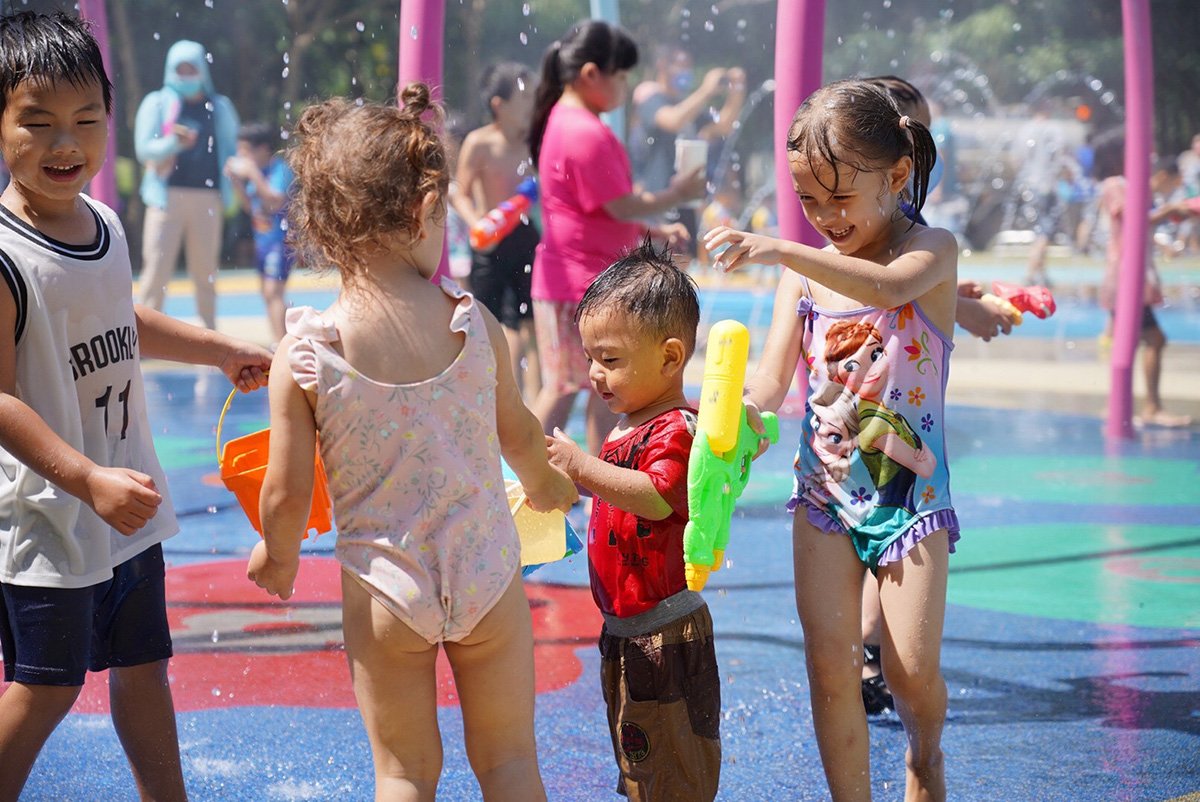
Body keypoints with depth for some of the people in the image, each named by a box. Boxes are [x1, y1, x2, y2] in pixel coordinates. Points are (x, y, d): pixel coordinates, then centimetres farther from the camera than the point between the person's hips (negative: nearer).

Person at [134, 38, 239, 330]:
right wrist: (173, 142, -19)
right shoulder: (157, 103, 8)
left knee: (205, 272, 8)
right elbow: (144, 148, 0)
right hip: (167, 195, -2)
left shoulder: (220, 107, 15)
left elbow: (231, 151, 16)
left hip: (208, 198, 2)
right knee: (156, 268, -8)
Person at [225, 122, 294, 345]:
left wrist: (253, 175, -26)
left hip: (280, 238, -9)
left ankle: (279, 343, -17)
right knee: (268, 293, 17)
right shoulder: (258, 170, 7)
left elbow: (275, 203, -27)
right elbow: (249, 206, 15)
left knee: (273, 292, -15)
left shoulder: (281, 169, -16)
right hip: (262, 238, 9)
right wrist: (236, 181, 2)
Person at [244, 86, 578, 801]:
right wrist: (546, 485, 30)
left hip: (382, 590, -1)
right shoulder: (474, 324, -9)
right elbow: (520, 432, 7)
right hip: (488, 578, 1)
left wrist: (278, 554, 14)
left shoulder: (303, 353, -13)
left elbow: (287, 494, -9)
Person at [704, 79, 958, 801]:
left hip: (909, 490, -3)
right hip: (824, 489, 3)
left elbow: (888, 286, -33)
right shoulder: (805, 274, 3)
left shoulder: (932, 251, -9)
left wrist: (779, 250, -45)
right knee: (830, 662, -3)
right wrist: (739, 409, -26)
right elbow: (771, 382, -2)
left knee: (913, 665, -4)